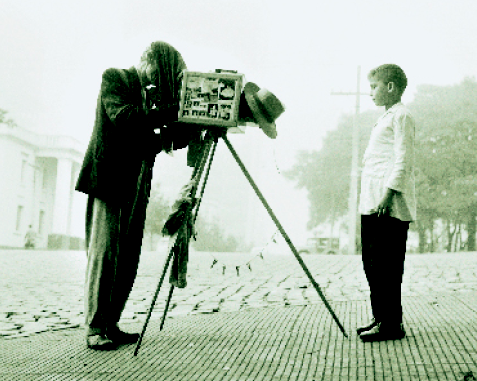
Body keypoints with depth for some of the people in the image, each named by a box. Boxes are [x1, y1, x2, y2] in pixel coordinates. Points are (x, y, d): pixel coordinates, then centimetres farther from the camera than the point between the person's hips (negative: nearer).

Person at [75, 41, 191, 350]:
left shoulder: (155, 93, 17)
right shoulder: (115, 78, 0)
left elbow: (170, 140, 11)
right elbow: (121, 116, -18)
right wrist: (167, 112, -22)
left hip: (137, 185, 7)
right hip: (109, 179, -6)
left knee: (129, 258, 3)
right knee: (104, 252, -9)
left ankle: (111, 324, 9)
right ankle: (95, 328, -6)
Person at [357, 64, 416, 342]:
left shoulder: (401, 116, -7)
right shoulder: (387, 117, 22)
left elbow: (403, 161, -15)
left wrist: (387, 195, -22)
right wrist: (373, 202, 18)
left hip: (390, 206, -10)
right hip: (373, 206, 10)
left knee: (386, 266, -7)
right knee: (372, 264, 12)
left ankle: (392, 324, -2)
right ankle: (381, 318, 21)